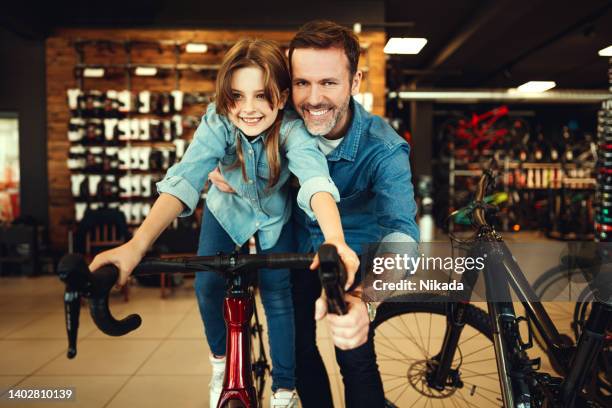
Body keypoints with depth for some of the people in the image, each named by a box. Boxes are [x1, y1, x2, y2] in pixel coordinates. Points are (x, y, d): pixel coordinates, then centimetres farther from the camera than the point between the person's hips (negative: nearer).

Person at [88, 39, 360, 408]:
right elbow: (184, 179, -45)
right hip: (227, 208, 1)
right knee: (208, 286, -11)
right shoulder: (217, 123, -32)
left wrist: (335, 239, -73)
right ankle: (222, 362, 18)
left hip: (275, 214, -1)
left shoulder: (292, 128, -35)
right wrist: (137, 245, -61)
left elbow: (316, 178, -52)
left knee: (278, 295, -6)